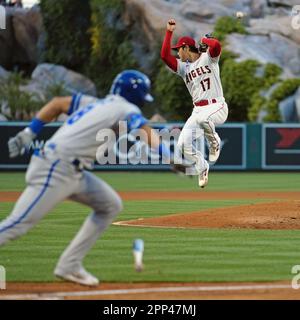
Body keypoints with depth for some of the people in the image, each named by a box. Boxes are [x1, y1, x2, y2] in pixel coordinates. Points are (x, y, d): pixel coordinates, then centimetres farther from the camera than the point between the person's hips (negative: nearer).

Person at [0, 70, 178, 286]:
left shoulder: (95, 104, 19)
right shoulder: (126, 109, -3)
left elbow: (57, 103, 18)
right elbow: (147, 134, -19)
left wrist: (28, 134, 15)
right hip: (56, 169, -10)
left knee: (111, 205, 13)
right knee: (18, 224, -13)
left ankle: (69, 266, 11)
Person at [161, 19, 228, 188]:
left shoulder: (208, 58, 0)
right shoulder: (183, 67, 17)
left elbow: (216, 45, -21)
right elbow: (165, 55, 7)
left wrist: (205, 40, -1)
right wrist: (169, 32, 5)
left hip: (217, 107, -7)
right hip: (198, 110, 7)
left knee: (201, 117, -41)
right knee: (184, 144, -8)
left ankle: (214, 142, -12)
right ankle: (202, 167, 18)